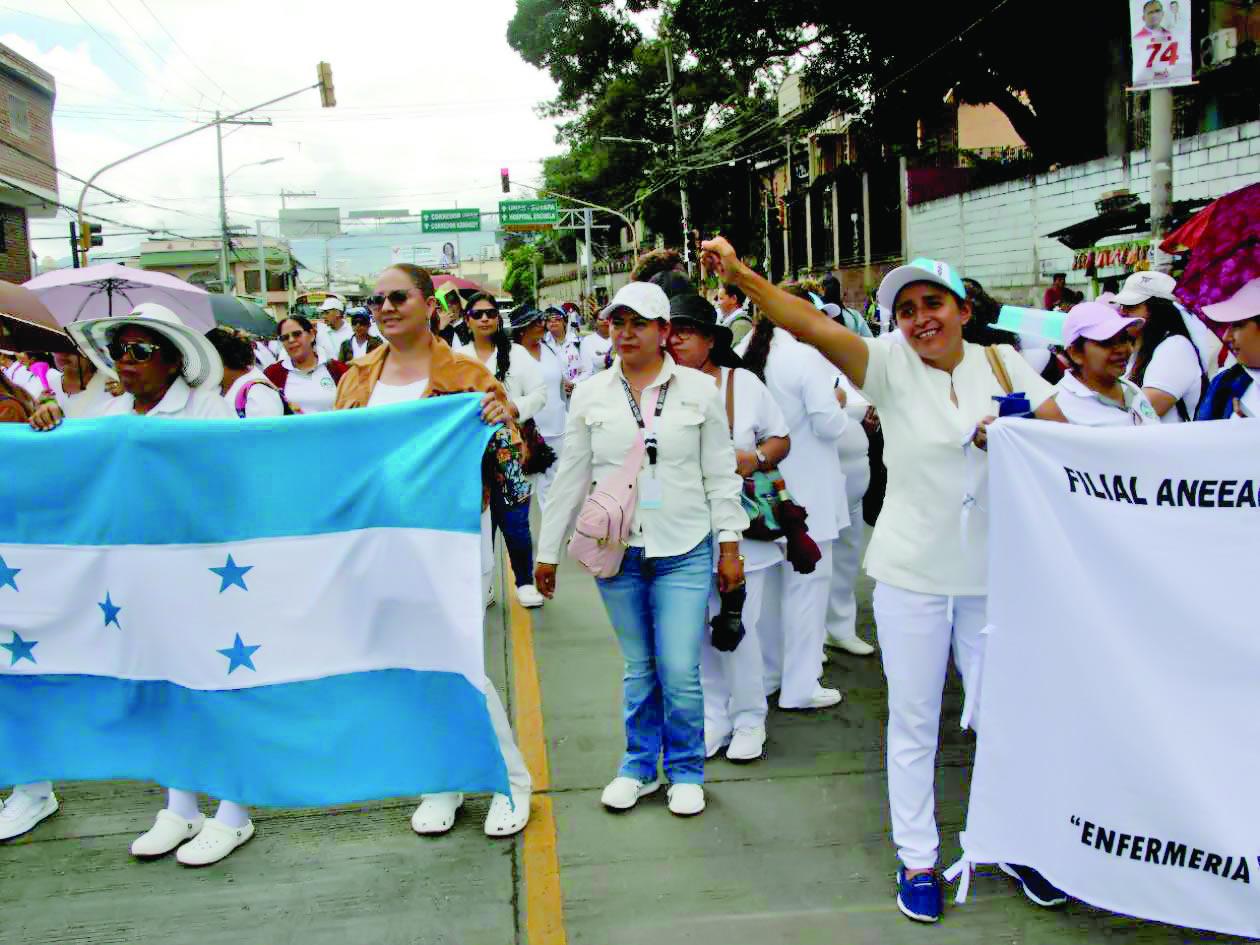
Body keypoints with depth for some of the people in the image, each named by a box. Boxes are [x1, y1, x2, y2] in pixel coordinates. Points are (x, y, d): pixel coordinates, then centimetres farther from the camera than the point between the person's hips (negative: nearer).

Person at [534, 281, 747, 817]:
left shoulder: (699, 390, 0)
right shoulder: (590, 394, 4)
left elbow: (720, 475, 3)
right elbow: (570, 477, 7)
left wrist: (731, 547, 1)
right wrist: (548, 551, 8)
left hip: (684, 551, -1)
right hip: (616, 551, 2)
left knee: (680, 671, -2)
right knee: (638, 668, 11)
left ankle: (685, 772, 20)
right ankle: (638, 767, 30)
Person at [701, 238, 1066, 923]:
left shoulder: (1001, 363, 0)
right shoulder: (891, 364, -7)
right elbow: (811, 326, -21)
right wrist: (741, 275, -34)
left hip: (991, 571, 2)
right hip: (912, 575, -2)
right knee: (913, 721, 10)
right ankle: (917, 858, 27)